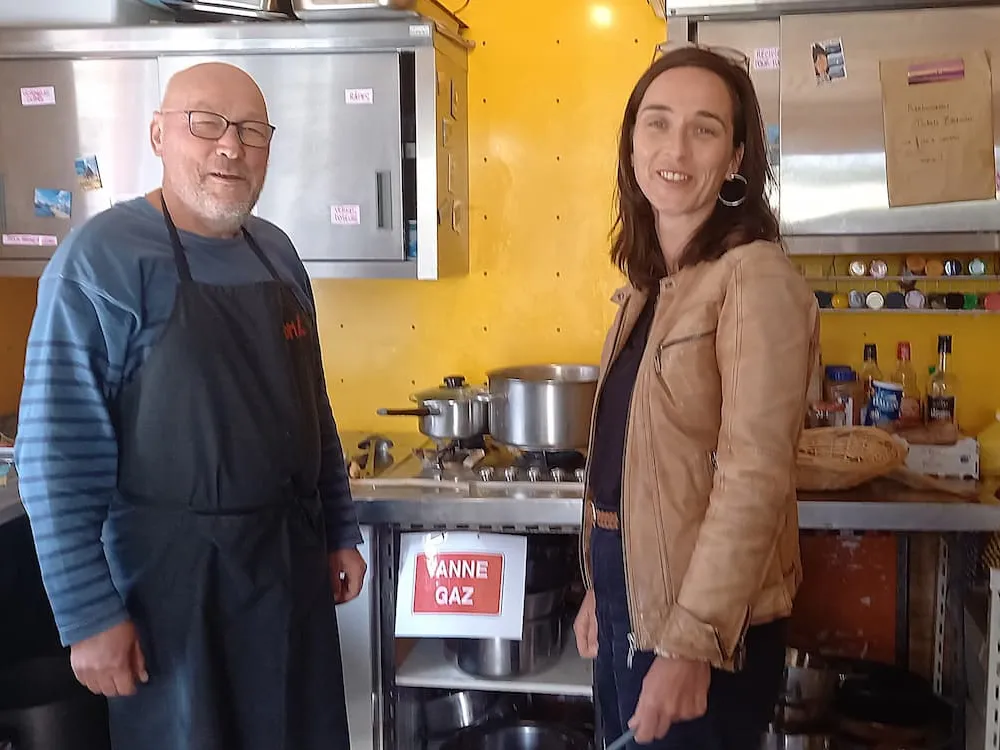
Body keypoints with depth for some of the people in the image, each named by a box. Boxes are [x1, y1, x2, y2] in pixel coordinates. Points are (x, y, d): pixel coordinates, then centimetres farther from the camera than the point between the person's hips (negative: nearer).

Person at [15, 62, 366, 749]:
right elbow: (57, 453, -15)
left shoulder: (277, 251, 6)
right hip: (177, 577, -6)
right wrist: (89, 616, -16)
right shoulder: (102, 260, -14)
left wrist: (341, 532, 13)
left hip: (295, 561, 6)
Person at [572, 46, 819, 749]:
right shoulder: (650, 281, 7)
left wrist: (691, 644, -22)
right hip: (629, 597, 8)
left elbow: (754, 478, -21)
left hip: (706, 620, -7)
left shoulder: (756, 277, -16)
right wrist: (600, 589, 14)